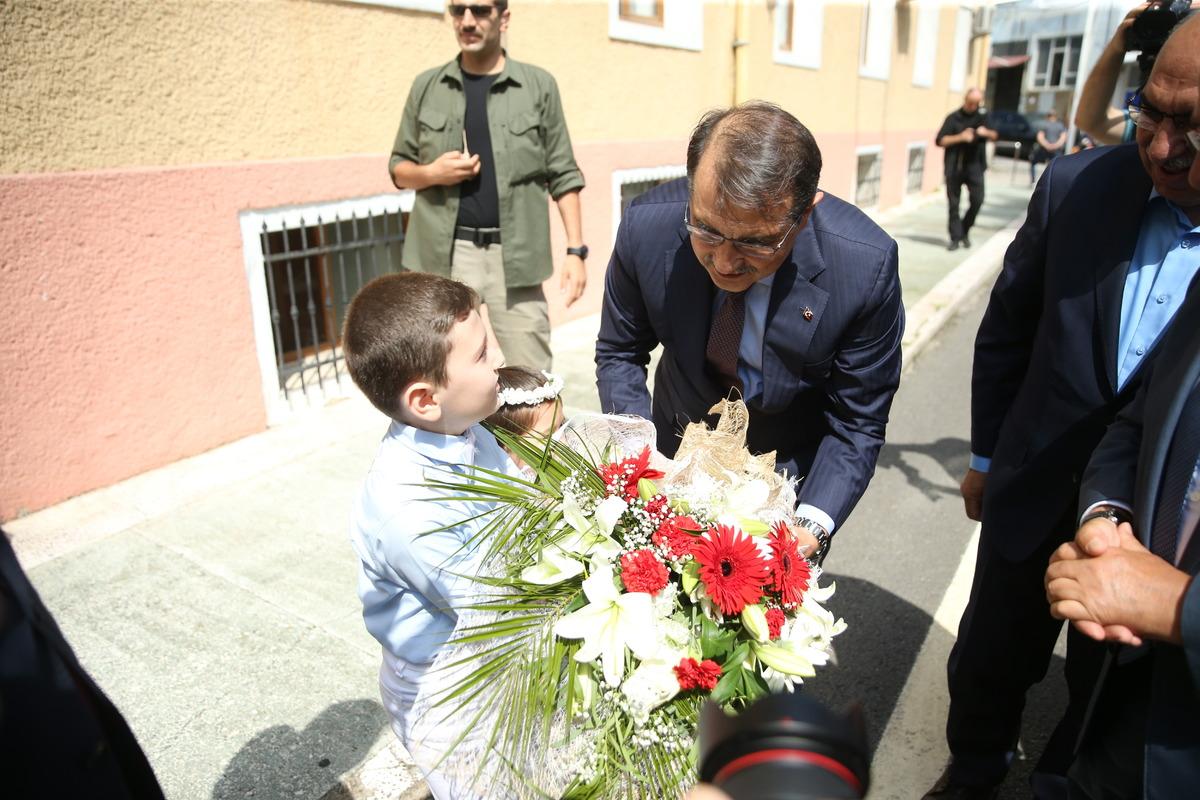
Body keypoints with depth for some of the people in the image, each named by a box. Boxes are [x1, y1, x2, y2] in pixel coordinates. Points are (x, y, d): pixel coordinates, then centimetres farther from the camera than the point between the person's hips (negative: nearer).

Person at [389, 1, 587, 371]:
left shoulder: (539, 85, 5)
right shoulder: (426, 86, 10)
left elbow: (563, 175, 4)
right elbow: (398, 168, 15)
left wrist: (575, 250, -4)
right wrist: (432, 173, -7)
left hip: (515, 253, -1)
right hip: (443, 254, 2)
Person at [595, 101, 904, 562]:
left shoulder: (866, 265, -29)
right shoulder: (647, 226, -25)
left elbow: (856, 425, -18)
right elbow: (618, 352, -9)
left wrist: (811, 528, -32)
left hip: (791, 475, -2)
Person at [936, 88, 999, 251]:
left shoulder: (983, 116, 12)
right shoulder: (953, 118, 4)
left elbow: (995, 136, 13)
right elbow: (940, 140, -3)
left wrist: (986, 132, -10)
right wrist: (961, 137, -17)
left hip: (974, 166, 2)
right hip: (954, 166, -2)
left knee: (977, 200, -7)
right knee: (954, 203, -1)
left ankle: (965, 230, 14)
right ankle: (955, 238, 6)